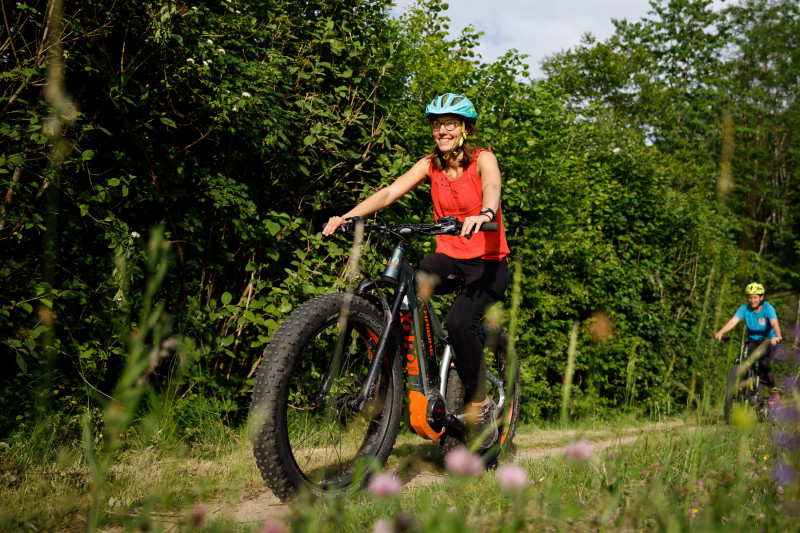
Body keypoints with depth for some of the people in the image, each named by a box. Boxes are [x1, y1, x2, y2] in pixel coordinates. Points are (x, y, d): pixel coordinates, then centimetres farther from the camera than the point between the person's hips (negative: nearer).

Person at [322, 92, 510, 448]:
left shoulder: (482, 159, -8)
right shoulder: (431, 164, 3)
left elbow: (492, 187, -30)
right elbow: (390, 192, -10)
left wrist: (485, 213, -55)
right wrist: (349, 215, -27)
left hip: (488, 262, -4)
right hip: (449, 257, 4)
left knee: (458, 322, -31)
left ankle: (481, 404, -9)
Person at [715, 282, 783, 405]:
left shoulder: (768, 308, -17)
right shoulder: (745, 308, -9)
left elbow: (774, 323, -34)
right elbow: (733, 321, -23)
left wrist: (777, 336, -55)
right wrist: (721, 332, -41)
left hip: (768, 341, -3)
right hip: (752, 341, 3)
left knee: (763, 363, -27)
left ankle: (773, 391, -4)